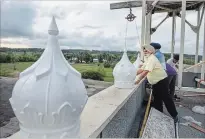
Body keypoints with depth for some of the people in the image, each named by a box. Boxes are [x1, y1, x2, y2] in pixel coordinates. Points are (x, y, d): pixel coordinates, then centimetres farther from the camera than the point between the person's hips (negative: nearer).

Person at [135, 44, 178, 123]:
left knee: (166, 99, -1)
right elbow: (141, 69, 10)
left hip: (162, 81, -10)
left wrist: (138, 80, -28)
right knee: (157, 100, 14)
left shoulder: (152, 59, -20)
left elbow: (146, 71, -29)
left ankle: (175, 115, 14)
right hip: (155, 82, 10)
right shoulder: (148, 59, 12)